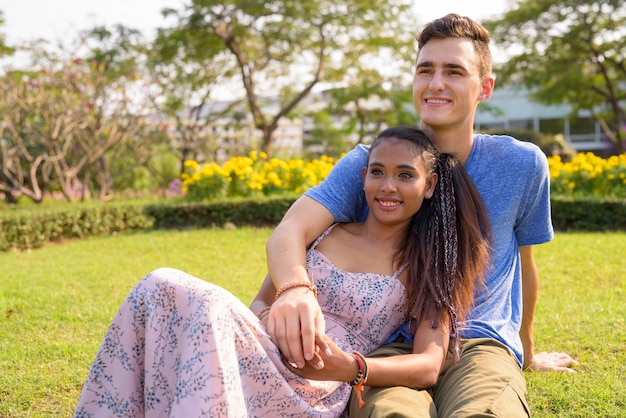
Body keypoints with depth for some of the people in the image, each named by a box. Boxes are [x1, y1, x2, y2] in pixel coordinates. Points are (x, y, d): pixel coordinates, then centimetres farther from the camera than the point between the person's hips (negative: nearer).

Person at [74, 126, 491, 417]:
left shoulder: (427, 266, 8)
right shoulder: (324, 230, 18)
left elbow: (429, 366, -5)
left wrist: (350, 368, -25)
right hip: (257, 364, 5)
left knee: (200, 300, -32)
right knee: (159, 287, -24)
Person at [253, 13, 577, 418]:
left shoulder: (523, 165, 4)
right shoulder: (368, 163, 0)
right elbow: (290, 230, -16)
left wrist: (526, 351, 33)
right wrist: (294, 289, -40)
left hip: (481, 343, 1)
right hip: (390, 346, 0)